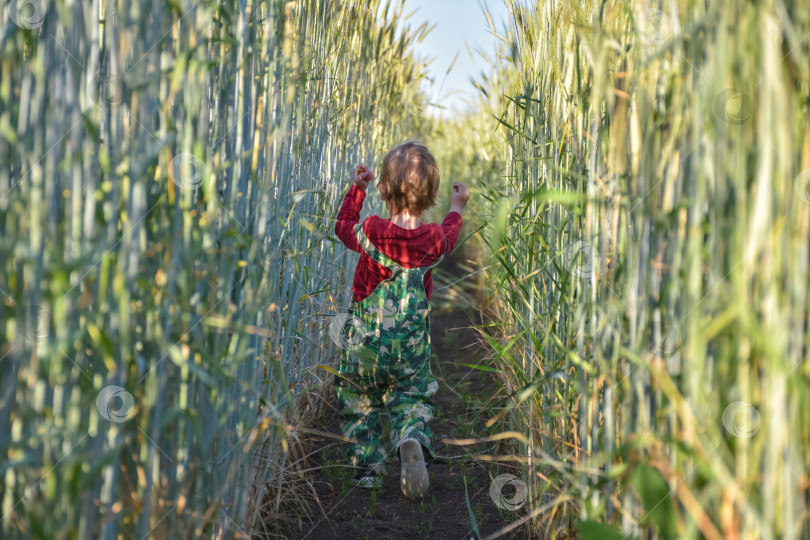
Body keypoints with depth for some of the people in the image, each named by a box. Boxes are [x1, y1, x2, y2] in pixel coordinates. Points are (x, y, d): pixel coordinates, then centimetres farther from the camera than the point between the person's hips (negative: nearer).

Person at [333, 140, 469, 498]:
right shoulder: (434, 240, -10)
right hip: (411, 346, 1)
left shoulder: (371, 233, -14)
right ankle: (413, 442, -19)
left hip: (363, 343, -1)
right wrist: (456, 210, 34)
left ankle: (367, 466, 15)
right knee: (412, 400, 12)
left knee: (358, 402, 18)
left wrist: (356, 190, 19)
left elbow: (343, 226, 9)